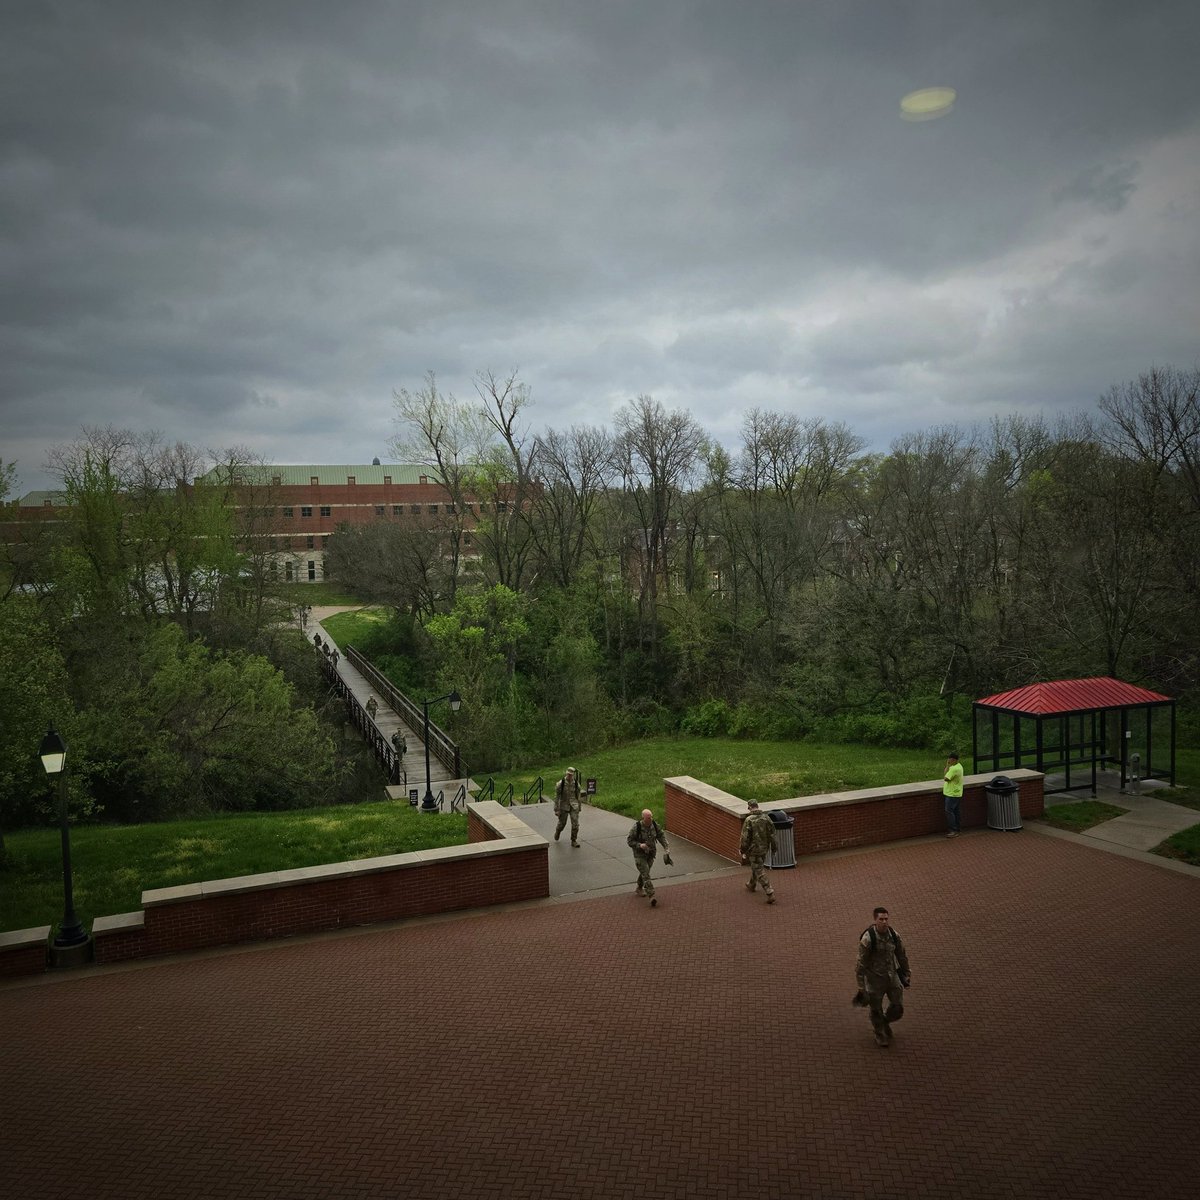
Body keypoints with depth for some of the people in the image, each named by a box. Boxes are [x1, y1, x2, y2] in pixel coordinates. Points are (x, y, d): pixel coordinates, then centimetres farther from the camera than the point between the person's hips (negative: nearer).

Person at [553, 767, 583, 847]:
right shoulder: (560, 784, -16)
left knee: (575, 823, -9)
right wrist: (556, 810, -12)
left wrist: (579, 807, 15)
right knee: (562, 823, 13)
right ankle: (557, 832, 48)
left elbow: (578, 795, 8)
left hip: (573, 806, 1)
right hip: (564, 806, -1)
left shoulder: (576, 784, -7)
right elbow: (557, 797, -11)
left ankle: (574, 841, 6)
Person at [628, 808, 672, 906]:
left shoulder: (655, 825, -11)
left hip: (650, 853, 5)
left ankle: (640, 888, 46)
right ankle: (652, 896, -19)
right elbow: (629, 840, -15)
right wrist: (639, 845, -31)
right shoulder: (636, 827, -24)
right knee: (646, 875, -14)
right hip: (639, 854, -5)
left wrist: (666, 847, -8)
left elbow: (661, 836, 2)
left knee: (645, 872, 22)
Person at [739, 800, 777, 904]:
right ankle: (751, 885, 46)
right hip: (764, 849, 6)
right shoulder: (766, 817, -4)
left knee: (760, 872, -1)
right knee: (755, 867, 27)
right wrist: (773, 848, 11)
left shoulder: (749, 820, -19)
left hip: (754, 850, -6)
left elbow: (745, 837, -16)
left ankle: (770, 894, -8)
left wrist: (743, 851, -5)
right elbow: (772, 834, 1)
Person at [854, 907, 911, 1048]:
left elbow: (902, 955, 6)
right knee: (876, 1010, 13)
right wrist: (861, 986, -16)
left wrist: (906, 973, 14)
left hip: (892, 975, 4)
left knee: (898, 1008, 9)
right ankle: (880, 1035, 42)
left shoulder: (894, 935, -12)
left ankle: (886, 1022, 42)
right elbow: (861, 962, -20)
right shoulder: (867, 938, -27)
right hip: (874, 978, -4)